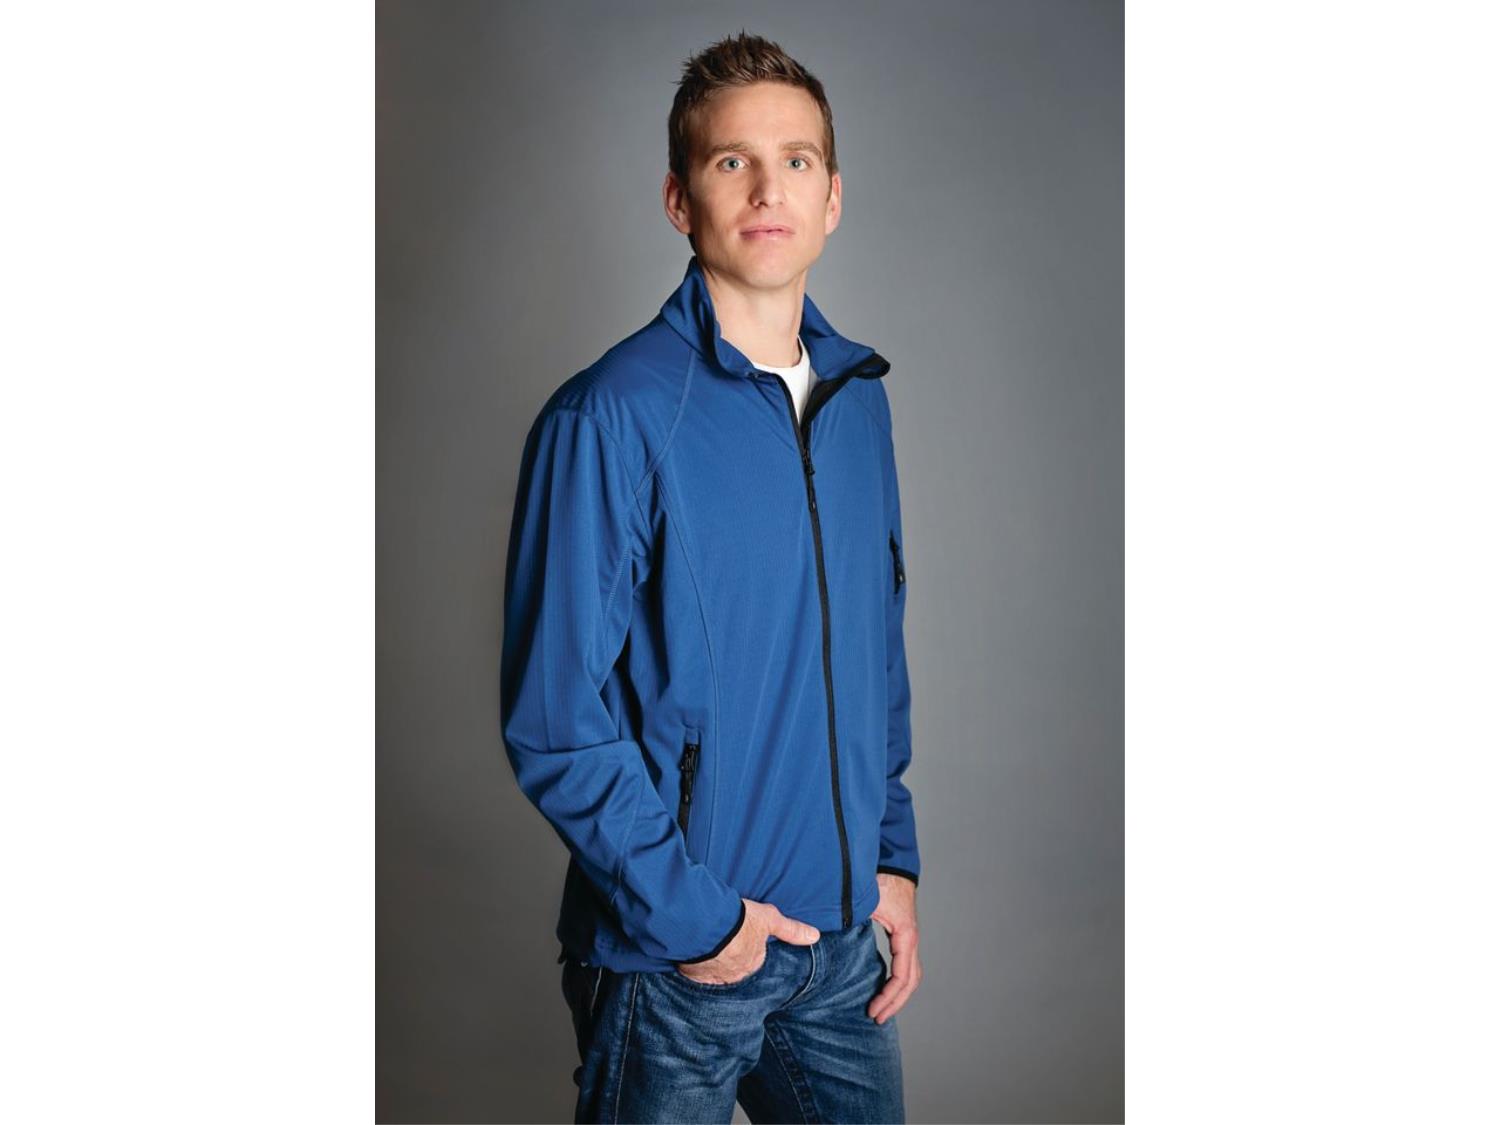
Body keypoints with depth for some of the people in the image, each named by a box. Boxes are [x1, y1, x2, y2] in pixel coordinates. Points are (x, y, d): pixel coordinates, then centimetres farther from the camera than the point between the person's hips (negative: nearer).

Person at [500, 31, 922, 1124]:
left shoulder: (859, 397, 5)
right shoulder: (613, 416, -16)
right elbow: (553, 721, -16)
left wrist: (893, 860, 7)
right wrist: (688, 914, -15)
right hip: (675, 955, -5)